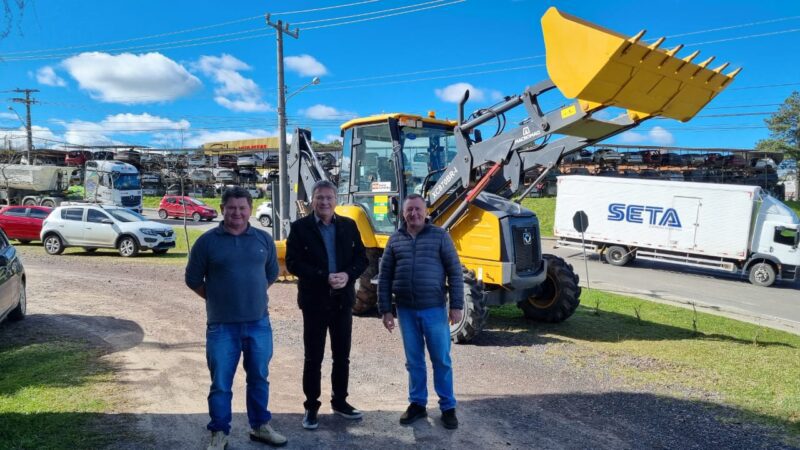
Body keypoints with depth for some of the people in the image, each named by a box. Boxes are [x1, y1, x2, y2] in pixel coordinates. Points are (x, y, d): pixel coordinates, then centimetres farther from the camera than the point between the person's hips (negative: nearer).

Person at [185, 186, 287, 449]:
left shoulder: (264, 239, 4)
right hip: (222, 326, -2)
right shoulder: (208, 241, -5)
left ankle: (260, 426, 30)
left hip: (259, 323, 3)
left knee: (259, 378, 14)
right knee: (221, 383, 5)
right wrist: (217, 299, 4)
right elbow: (192, 279, 2)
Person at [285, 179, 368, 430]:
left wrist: (347, 275, -16)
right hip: (314, 300, -3)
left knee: (342, 355, 13)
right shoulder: (300, 227, -4)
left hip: (343, 299, 3)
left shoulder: (349, 226, 6)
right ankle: (311, 407, 17)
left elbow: (361, 258, 4)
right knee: (313, 357, 4)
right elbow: (293, 263, -11)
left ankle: (339, 401, 28)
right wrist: (324, 277, -20)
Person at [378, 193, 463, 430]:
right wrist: (385, 309, 3)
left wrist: (456, 305, -7)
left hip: (434, 308, -2)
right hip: (406, 310, 2)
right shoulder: (395, 239, 5)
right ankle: (417, 404, 26)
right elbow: (384, 277, 7)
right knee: (414, 360, 12)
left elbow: (455, 272, -3)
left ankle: (448, 407, 19)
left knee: (441, 360, 6)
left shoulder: (439, 235, -2)